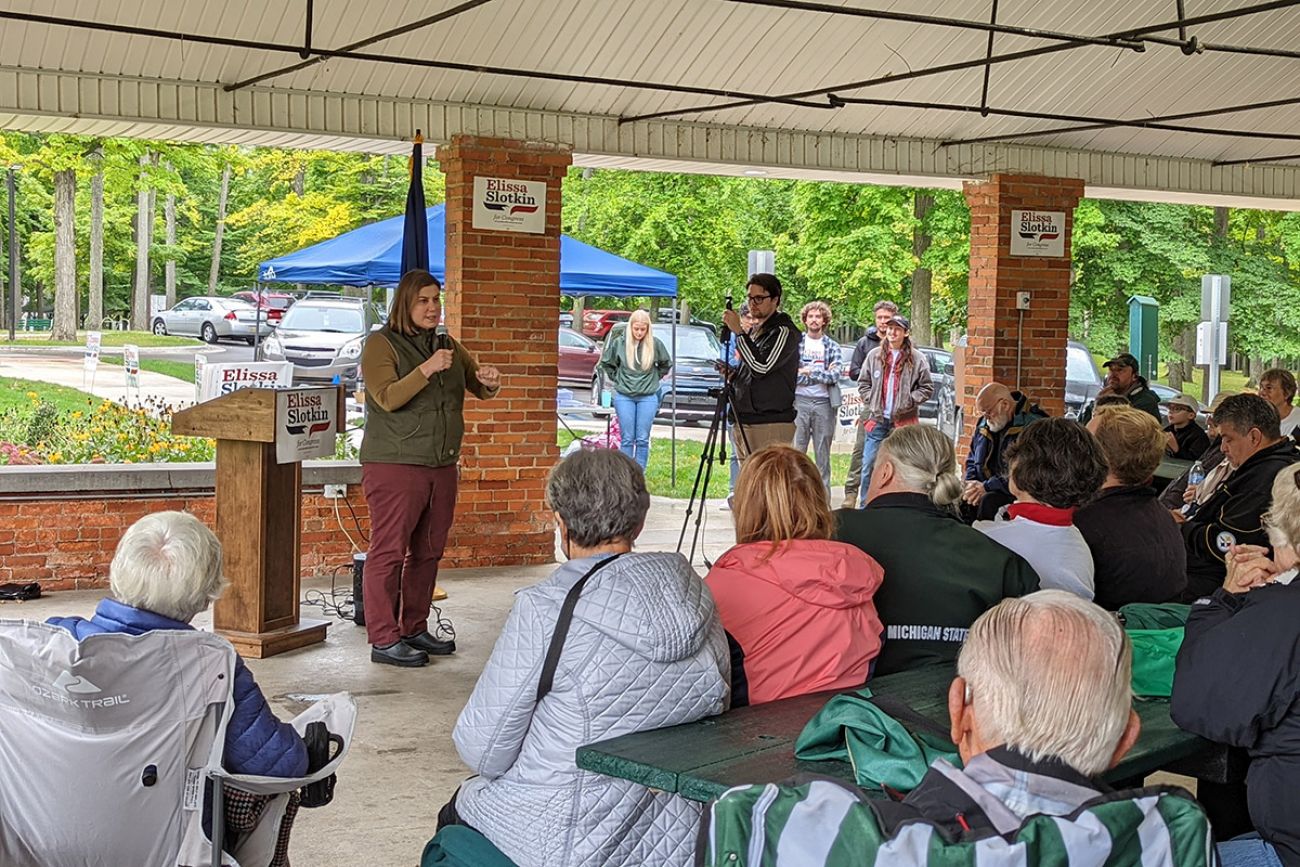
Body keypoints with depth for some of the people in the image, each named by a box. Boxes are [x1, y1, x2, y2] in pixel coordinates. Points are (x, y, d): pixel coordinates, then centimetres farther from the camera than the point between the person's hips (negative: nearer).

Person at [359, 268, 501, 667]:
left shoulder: (448, 345, 16)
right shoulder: (381, 344, -4)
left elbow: (479, 390, 19)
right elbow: (387, 398, -16)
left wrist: (490, 383, -4)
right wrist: (427, 369, -26)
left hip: (442, 466, 7)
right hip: (394, 466, -7)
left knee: (428, 552, 11)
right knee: (389, 551, -6)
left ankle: (415, 630, 21)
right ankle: (383, 640, -4)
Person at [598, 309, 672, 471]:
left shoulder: (655, 344, -4)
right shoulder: (619, 342, -5)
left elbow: (666, 364, 14)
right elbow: (605, 362, 12)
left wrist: (655, 378, 9)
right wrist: (616, 379, 7)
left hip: (648, 397, 0)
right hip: (624, 397, 0)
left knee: (643, 439, 2)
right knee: (627, 439, 2)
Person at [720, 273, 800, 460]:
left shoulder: (784, 332, -7)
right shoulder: (754, 331, 20)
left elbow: (761, 367, -19)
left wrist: (739, 332, -15)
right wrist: (732, 373, 7)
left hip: (771, 425, -9)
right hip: (743, 423, 9)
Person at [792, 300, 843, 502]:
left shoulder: (832, 347, 10)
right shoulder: (796, 343, 6)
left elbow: (835, 376, -3)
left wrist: (807, 372, -7)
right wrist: (822, 375, -8)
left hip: (824, 403, 1)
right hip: (800, 401, -1)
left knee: (822, 453, 5)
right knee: (796, 450, -4)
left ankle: (824, 497, 9)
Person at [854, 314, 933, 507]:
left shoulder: (917, 359, 0)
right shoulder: (874, 355, 7)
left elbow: (927, 388, 3)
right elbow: (863, 383, 14)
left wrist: (909, 401, -7)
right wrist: (872, 402, 2)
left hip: (903, 421, -2)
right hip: (877, 420, 2)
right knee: (868, 466, 0)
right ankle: (865, 506, 9)